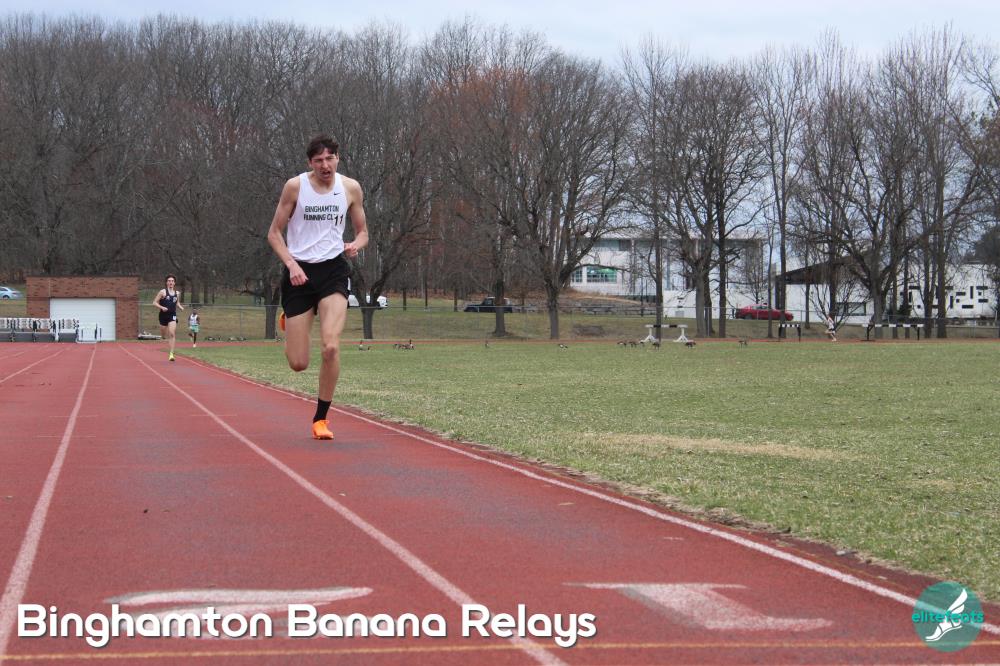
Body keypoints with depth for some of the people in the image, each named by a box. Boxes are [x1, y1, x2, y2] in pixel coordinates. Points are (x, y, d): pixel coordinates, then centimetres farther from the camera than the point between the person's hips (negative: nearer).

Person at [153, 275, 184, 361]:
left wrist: (181, 307, 5)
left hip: (172, 315, 1)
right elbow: (155, 302, -4)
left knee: (172, 334, -15)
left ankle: (171, 354, -16)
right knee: (163, 334, 12)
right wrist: (161, 307, -20)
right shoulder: (162, 292, -5)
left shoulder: (177, 293, 7)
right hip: (163, 315, -1)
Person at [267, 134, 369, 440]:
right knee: (298, 363, -1)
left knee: (331, 347, -20)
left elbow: (362, 232, 14)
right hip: (299, 271, -1)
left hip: (333, 269, 1)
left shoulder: (351, 188, 3)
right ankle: (288, 322, 38)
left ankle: (321, 418, -3)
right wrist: (291, 263, -15)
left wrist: (356, 245, -9)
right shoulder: (295, 186, -4)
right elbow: (274, 233, 1)